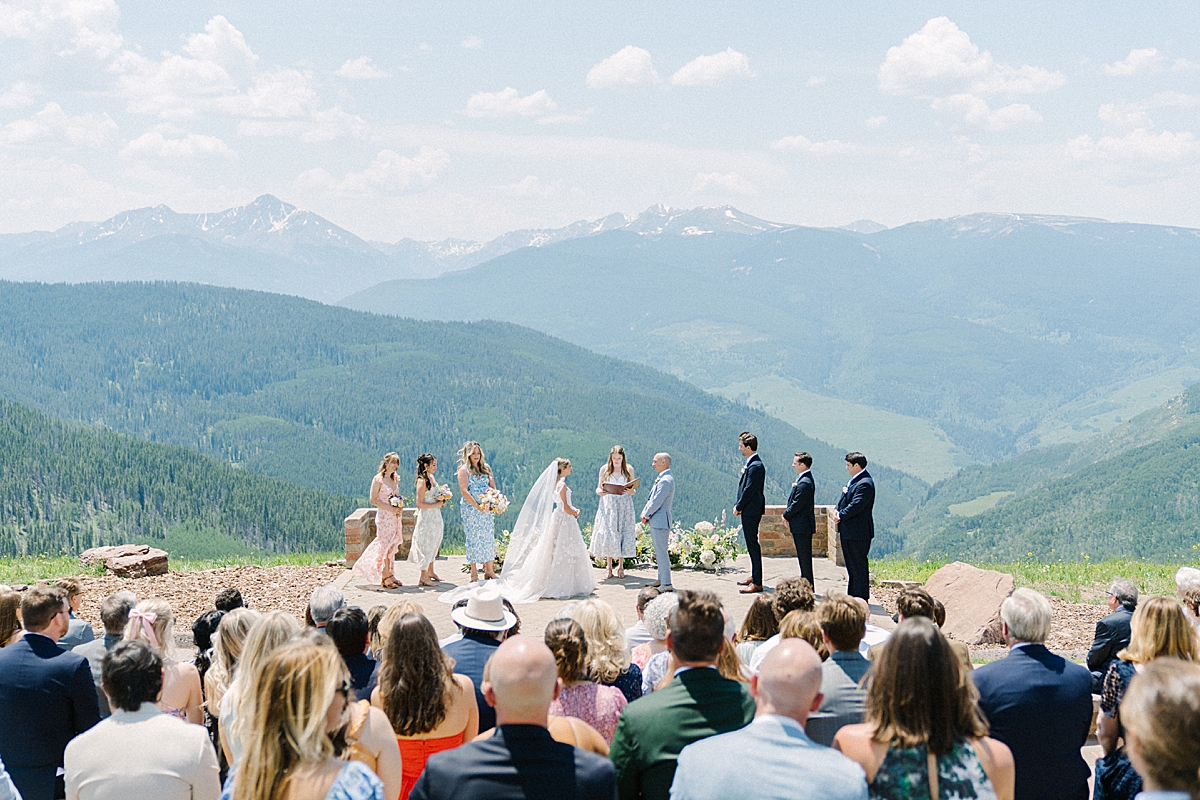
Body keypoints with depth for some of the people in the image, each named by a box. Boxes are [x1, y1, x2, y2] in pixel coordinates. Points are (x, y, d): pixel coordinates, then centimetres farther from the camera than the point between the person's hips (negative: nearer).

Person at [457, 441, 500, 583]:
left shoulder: (486, 468, 12)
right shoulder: (464, 470, -4)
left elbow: (493, 487, 12)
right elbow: (464, 491, -12)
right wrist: (477, 505, -18)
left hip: (486, 509, 5)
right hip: (471, 510, -5)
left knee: (489, 538, 4)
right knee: (474, 539, -2)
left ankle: (489, 571, 9)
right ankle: (474, 574, 3)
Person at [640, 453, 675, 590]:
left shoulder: (666, 480, -18)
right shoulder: (661, 478, 15)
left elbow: (657, 501, -20)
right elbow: (652, 498, 18)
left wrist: (646, 515, -10)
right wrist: (645, 512, 6)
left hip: (660, 520, -11)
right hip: (656, 521, 11)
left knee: (661, 552, -9)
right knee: (658, 551, 17)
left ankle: (666, 584, -7)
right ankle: (661, 579, 26)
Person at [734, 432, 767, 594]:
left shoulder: (755, 466, -19)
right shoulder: (751, 464, 13)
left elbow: (749, 490, -20)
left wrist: (739, 507, -10)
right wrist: (738, 505, 8)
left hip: (751, 511, -10)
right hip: (748, 510, 10)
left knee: (753, 545, -7)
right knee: (751, 544, 18)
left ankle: (757, 583, -4)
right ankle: (754, 576, 28)